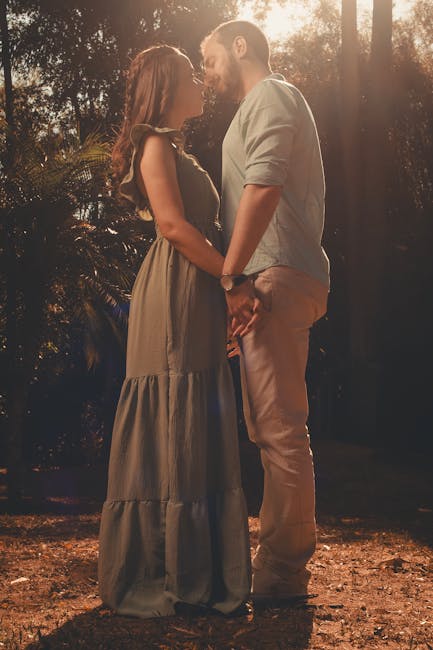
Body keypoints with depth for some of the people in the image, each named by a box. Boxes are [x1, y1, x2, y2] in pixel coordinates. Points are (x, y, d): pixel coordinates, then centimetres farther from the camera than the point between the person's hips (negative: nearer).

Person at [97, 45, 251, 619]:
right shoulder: (155, 144, -3)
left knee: (199, 436, 8)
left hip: (198, 299, 10)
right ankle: (162, 577, -4)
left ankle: (198, 571, 14)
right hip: (175, 296, -10)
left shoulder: (176, 150, 26)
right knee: (173, 431, -9)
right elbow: (173, 224, -15)